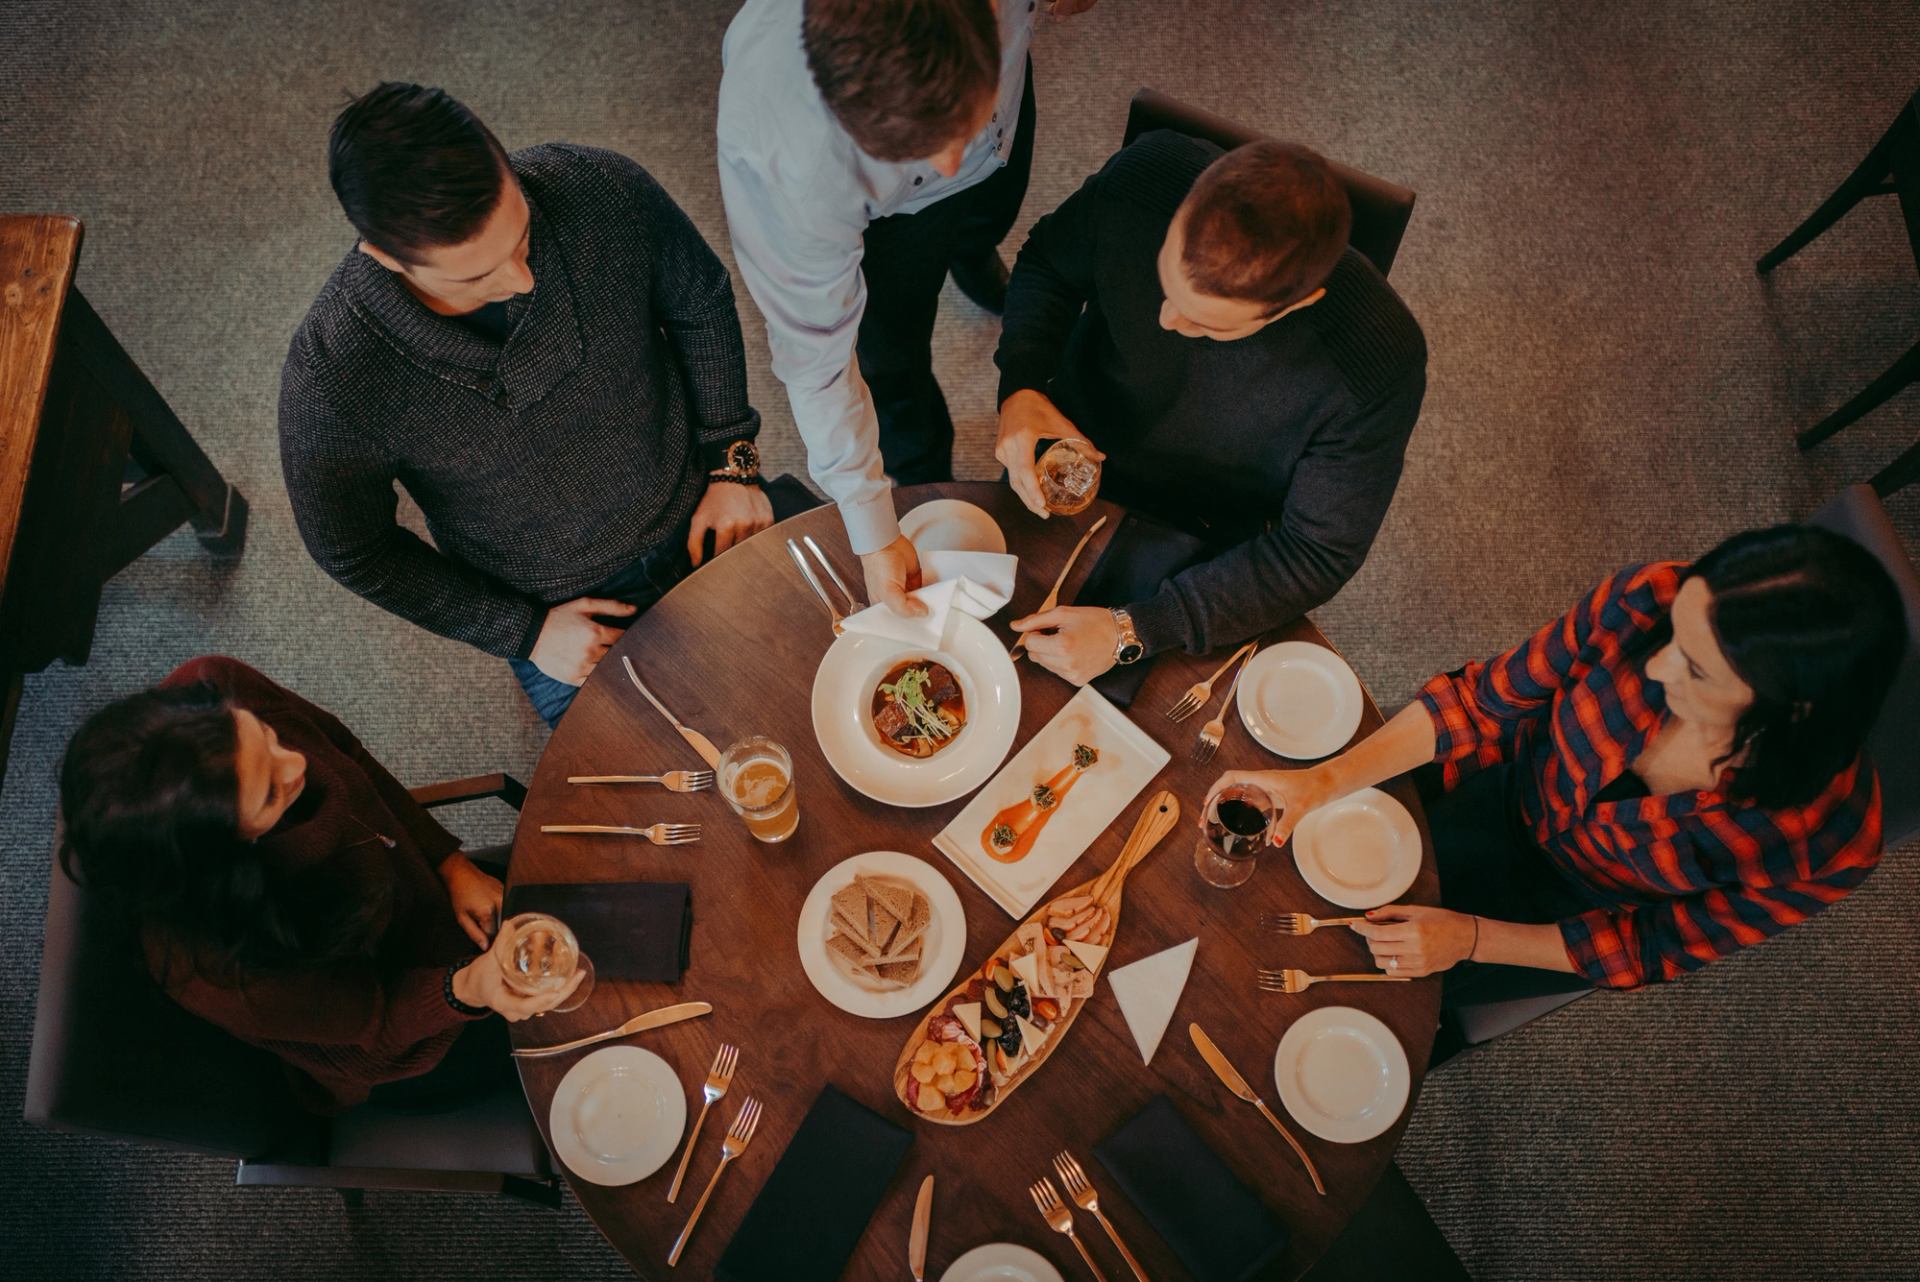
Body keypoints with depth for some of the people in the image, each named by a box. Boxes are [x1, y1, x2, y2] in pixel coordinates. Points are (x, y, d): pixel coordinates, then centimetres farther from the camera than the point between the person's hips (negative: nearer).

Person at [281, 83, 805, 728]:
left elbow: (699, 302, -5)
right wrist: (524, 632, -11)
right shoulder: (330, 379, -32)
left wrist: (732, 460, -6)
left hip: (702, 518, 2)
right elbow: (352, 549, -12)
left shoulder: (604, 192, -27)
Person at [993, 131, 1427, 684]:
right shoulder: (1145, 178, -31)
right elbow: (1046, 261, -8)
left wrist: (1132, 632, -32)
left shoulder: (1379, 366, -37)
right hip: (1073, 448, 2)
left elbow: (1317, 554, -25)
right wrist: (1021, 386, -27)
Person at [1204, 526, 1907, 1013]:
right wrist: (1324, 780, -31)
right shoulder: (1647, 603, -33)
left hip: (1575, 909, -2)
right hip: (1512, 786, 2)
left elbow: (1653, 948, -17)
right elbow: (1481, 699, -21)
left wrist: (1473, 939, -24)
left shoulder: (1825, 836, -34)